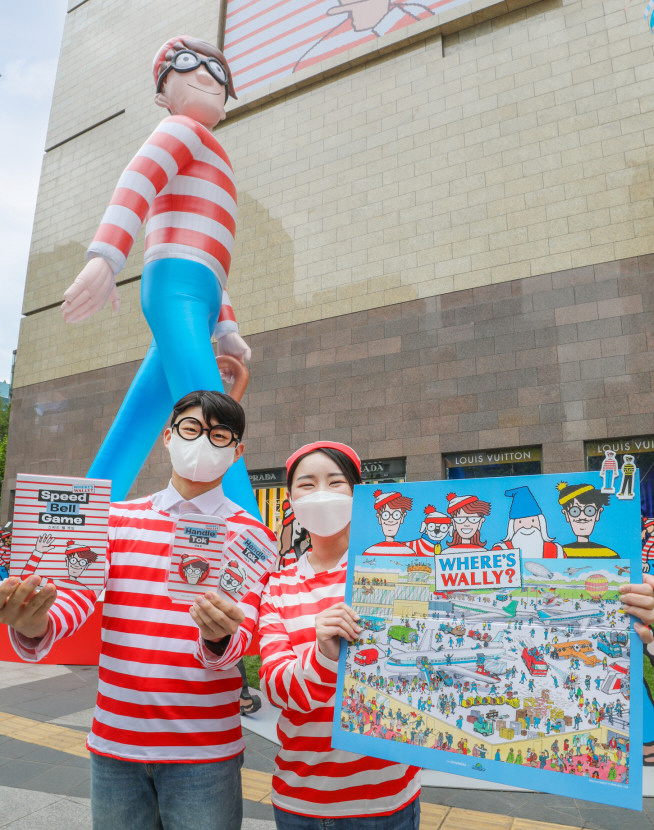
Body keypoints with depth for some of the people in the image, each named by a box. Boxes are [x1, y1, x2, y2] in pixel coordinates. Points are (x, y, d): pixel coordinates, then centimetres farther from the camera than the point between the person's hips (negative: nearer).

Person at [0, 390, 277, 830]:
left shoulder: (251, 535, -4)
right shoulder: (117, 519, 4)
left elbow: (238, 640, -11)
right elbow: (76, 596, -5)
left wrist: (219, 637, -34)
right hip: (113, 742, 3)